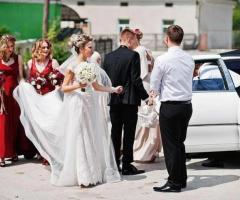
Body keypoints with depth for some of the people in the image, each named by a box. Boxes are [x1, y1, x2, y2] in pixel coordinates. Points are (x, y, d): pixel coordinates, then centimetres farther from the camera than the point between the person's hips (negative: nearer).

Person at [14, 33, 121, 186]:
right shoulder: (72, 66, -7)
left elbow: (96, 86, 15)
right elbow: (64, 88, -7)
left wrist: (113, 89, 9)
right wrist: (77, 85, -22)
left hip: (90, 105, 6)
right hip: (77, 106, -6)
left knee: (92, 138, 6)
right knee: (79, 139, -3)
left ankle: (94, 172, 15)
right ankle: (82, 176, 3)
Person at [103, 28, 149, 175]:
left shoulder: (109, 56, 6)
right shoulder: (133, 55, -10)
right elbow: (136, 79, -14)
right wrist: (145, 96, -4)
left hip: (114, 101, 5)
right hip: (130, 100, -5)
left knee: (115, 133, 11)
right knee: (129, 134, 0)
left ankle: (114, 164, 15)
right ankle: (127, 166, 2)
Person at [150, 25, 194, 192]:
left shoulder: (162, 60, -13)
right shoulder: (190, 60, 4)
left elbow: (154, 86, -6)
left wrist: (155, 93, 18)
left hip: (170, 107, -6)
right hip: (187, 105, 6)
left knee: (170, 145, 2)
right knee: (179, 143, 17)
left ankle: (174, 183, 6)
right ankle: (182, 179, 25)